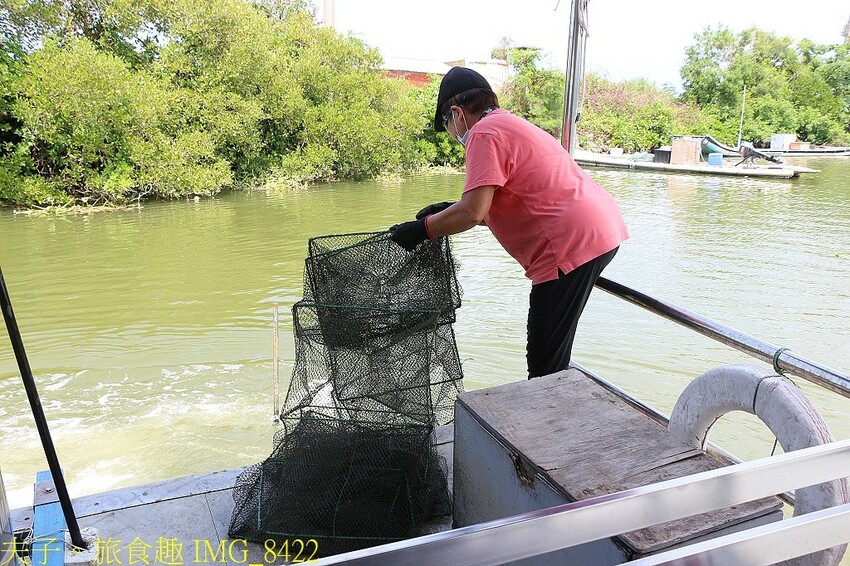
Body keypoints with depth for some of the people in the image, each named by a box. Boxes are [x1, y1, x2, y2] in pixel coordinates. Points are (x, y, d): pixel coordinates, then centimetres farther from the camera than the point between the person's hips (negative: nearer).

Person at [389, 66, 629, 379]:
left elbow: (472, 212, -18)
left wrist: (420, 229, -4)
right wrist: (449, 212, 17)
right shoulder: (513, 125, 24)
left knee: (545, 362, -3)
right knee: (550, 355, 19)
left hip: (574, 242, -11)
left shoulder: (485, 133, -8)